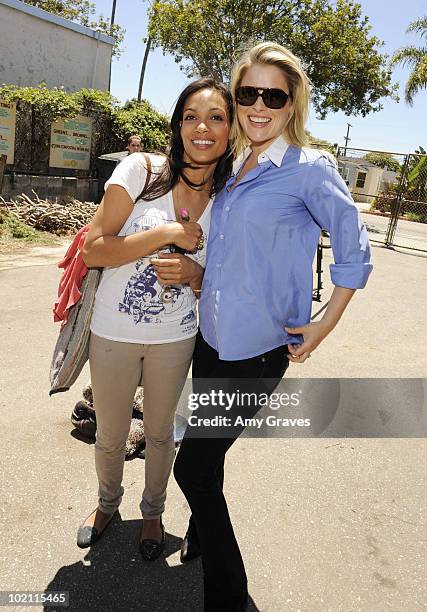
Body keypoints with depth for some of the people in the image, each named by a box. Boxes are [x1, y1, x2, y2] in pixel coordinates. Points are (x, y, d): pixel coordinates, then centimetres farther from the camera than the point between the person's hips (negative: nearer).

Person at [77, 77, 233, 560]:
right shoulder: (140, 170, -13)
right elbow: (92, 250, -16)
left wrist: (193, 274, -18)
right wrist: (167, 234, -23)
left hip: (176, 339, 2)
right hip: (114, 334, -1)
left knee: (160, 433, 20)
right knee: (110, 437, 18)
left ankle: (153, 511, 49)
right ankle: (107, 502, 51)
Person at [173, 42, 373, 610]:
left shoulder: (309, 169, -10)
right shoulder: (229, 168, 9)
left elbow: (354, 251, -4)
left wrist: (323, 326, -5)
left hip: (257, 349, -6)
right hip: (209, 337, 6)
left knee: (193, 466, -1)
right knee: (204, 453, 20)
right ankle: (204, 532, 49)